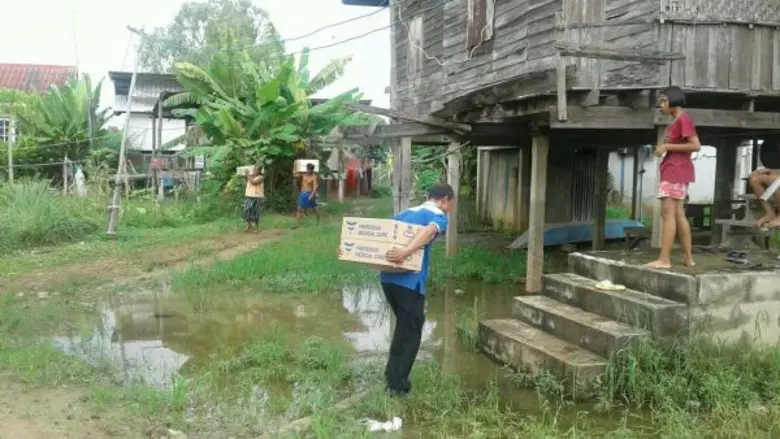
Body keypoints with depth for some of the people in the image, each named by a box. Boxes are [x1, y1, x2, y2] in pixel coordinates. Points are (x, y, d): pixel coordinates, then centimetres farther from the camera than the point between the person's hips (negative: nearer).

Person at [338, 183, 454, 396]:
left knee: (404, 328, 23)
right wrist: (407, 251, -35)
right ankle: (397, 386, 12)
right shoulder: (439, 217, 1)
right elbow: (428, 232, -22)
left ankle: (392, 375, 30)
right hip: (410, 282, -7)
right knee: (410, 334, 6)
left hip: (388, 278, 7)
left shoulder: (406, 212, 23)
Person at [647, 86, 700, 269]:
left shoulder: (683, 119, -11)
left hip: (675, 171, -10)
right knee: (678, 214, 11)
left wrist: (667, 146, -17)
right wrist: (664, 147, 6)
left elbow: (696, 145, -19)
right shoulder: (676, 122, 18)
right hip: (674, 171, 10)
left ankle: (664, 259, -14)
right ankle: (688, 257, 15)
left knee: (668, 213, -12)